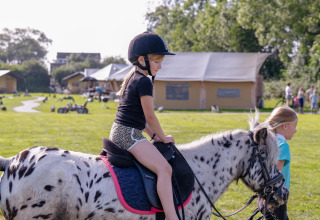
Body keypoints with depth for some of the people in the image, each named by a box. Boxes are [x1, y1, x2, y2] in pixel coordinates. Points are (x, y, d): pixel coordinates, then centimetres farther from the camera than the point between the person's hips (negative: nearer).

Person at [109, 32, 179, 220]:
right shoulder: (144, 81, -12)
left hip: (118, 133, 11)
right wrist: (163, 138, 0)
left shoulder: (132, 79, 18)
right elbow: (150, 116, -12)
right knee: (164, 168, -23)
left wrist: (154, 136, 16)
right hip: (129, 134, -11)